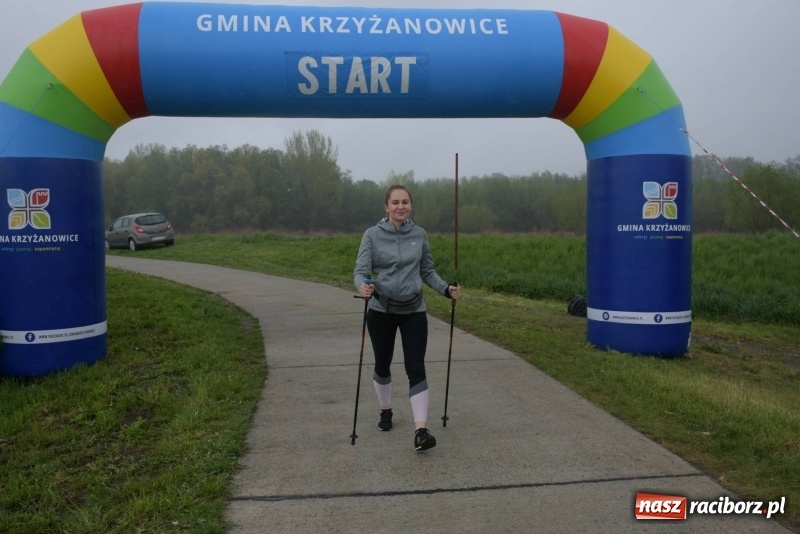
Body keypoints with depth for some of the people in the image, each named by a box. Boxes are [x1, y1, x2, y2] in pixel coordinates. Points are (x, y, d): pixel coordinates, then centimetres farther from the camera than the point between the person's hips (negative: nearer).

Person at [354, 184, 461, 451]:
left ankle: (421, 430, -11)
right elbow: (361, 270, -12)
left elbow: (427, 271, 7)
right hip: (381, 310, 0)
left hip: (414, 311, 1)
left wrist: (446, 289, -9)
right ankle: (386, 411, 40)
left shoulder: (420, 234, 0)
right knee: (382, 364, 15)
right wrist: (363, 287, -35)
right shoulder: (373, 235, -7)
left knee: (416, 368, -9)